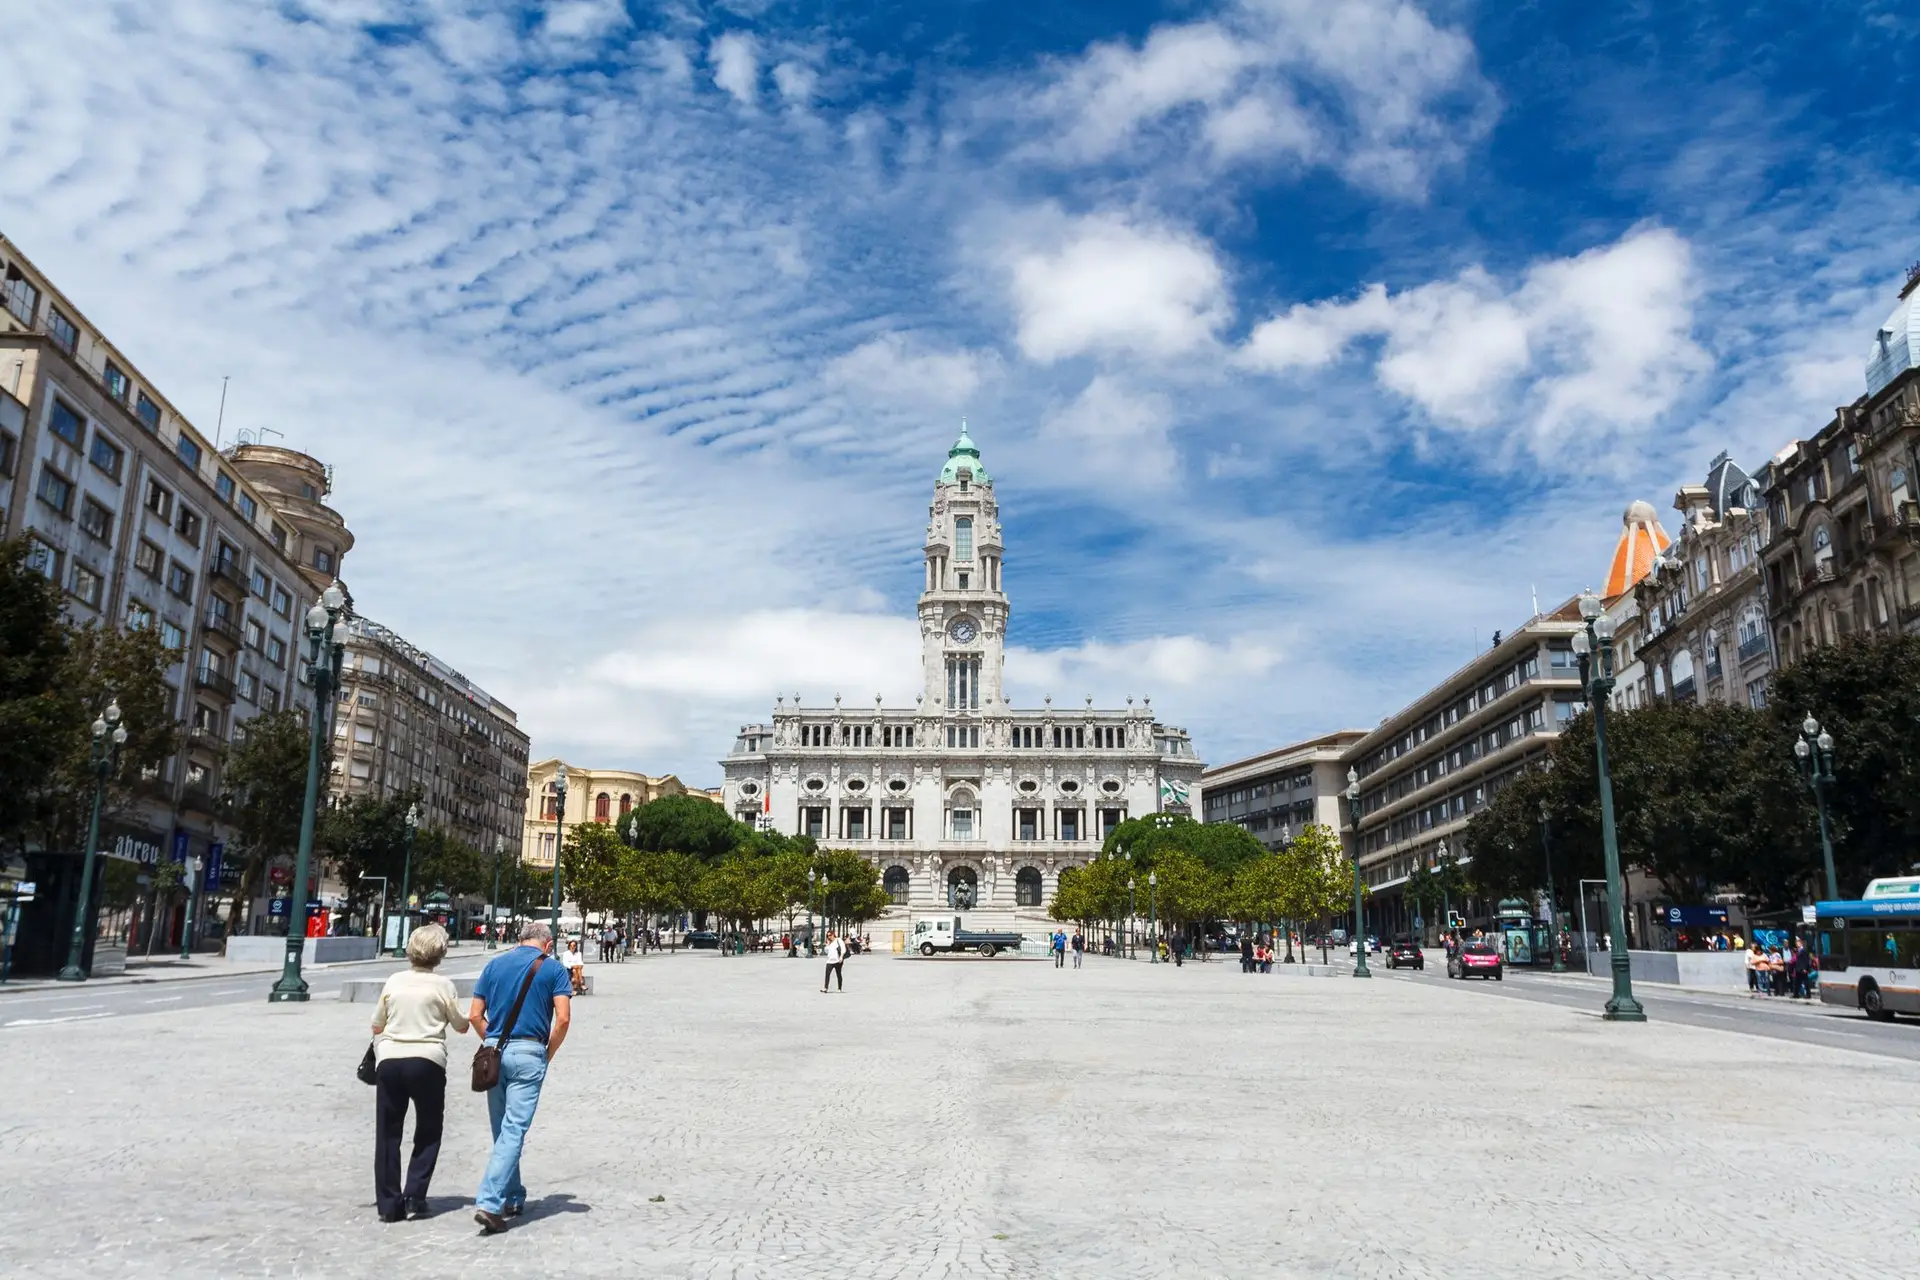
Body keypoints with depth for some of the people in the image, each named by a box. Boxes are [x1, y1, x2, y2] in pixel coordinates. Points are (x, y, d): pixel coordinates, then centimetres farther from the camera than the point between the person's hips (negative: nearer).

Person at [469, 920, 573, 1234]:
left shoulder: (494, 964, 11)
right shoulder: (554, 969, 0)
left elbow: (475, 1015, 7)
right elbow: (563, 1019, -9)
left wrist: (494, 1042, 15)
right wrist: (549, 1055, 3)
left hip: (494, 1052, 4)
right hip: (528, 1054, -4)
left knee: (502, 1130, 15)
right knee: (514, 1130, -4)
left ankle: (512, 1199, 25)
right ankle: (489, 1203, -13)